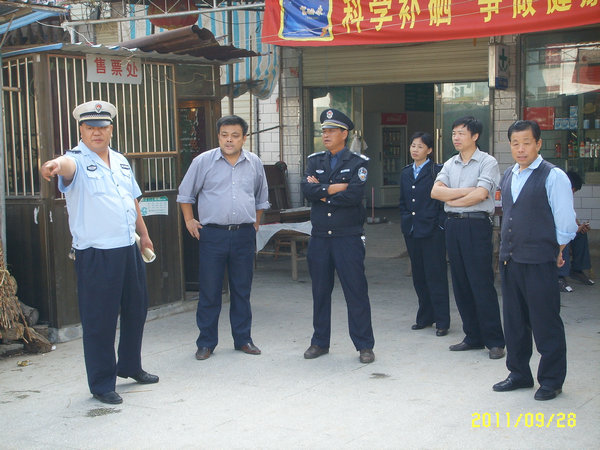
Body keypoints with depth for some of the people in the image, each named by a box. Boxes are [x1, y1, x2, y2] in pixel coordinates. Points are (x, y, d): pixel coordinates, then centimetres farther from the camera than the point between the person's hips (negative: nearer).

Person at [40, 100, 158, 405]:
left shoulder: (121, 162, 14)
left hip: (129, 249, 7)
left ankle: (130, 366, 37)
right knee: (100, 320, -1)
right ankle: (101, 384, 12)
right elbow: (66, 165, -34)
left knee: (136, 310, 18)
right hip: (96, 255, -7)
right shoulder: (77, 161, -8)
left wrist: (144, 234, 25)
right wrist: (55, 165, -57)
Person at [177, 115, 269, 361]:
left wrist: (256, 221, 19)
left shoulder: (254, 163, 9)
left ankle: (243, 339, 21)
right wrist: (189, 221, 7)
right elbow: (185, 194, 11)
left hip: (244, 234, 3)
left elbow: (261, 197, 24)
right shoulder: (203, 161, 0)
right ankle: (206, 343, 11)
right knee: (209, 291, 0)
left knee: (242, 290, 10)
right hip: (212, 234, -2)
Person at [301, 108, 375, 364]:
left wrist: (321, 191, -7)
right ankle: (320, 342, 23)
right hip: (319, 237, 4)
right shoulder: (315, 161, 12)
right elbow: (307, 190, -5)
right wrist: (335, 188, -12)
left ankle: (364, 346, 7)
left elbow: (354, 195, -16)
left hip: (348, 237, -4)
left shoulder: (358, 163, 0)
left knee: (356, 292, -2)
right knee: (320, 292, 11)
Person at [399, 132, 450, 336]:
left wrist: (439, 224, -11)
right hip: (411, 231, 6)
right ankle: (425, 317, 22)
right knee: (418, 276, 11)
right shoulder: (405, 173, 14)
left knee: (436, 276, -4)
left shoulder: (437, 171, -5)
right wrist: (406, 220, 8)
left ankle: (442, 321, 3)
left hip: (432, 232, -6)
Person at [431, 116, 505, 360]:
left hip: (476, 225, -6)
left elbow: (480, 195, -16)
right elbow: (436, 191, 1)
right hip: (453, 225, 6)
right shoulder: (450, 164, 15)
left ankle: (495, 341, -1)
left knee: (482, 284, -7)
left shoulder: (487, 162, -3)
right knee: (461, 284, 8)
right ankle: (473, 337, 17)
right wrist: (467, 191, -9)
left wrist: (451, 199, -2)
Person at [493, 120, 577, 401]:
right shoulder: (508, 176, 13)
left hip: (539, 262, -7)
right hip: (509, 259, 7)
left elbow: (566, 223, -8)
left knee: (545, 322, 1)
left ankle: (551, 380, 14)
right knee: (514, 321, 14)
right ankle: (519, 374, 28)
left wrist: (555, 252, 1)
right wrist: (508, 249, 16)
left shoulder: (553, 177, -9)